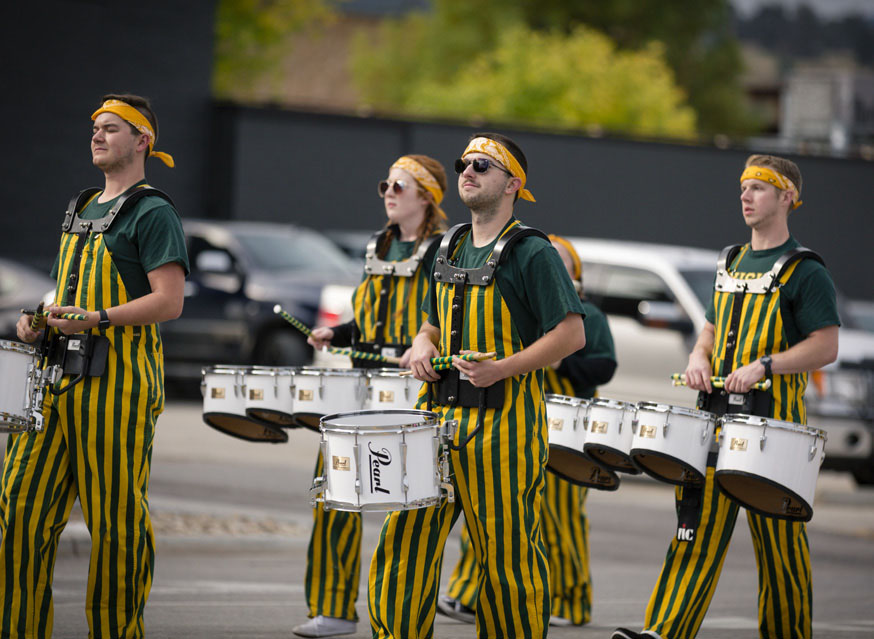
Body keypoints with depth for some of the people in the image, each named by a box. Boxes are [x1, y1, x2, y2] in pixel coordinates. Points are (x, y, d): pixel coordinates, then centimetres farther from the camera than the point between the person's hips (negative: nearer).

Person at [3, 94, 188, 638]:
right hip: (61, 375, 8)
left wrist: (98, 320, -21)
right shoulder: (82, 210, 22)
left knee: (115, 519, -5)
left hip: (119, 382, -8)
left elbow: (169, 302, -12)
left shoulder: (153, 212, -4)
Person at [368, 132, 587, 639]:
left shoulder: (532, 253, -7)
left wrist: (502, 368, -20)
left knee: (507, 554, 0)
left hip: (503, 421, -6)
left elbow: (572, 334, -12)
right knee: (405, 542, 1)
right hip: (441, 415, 6)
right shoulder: (449, 249, 15)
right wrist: (422, 348, 4)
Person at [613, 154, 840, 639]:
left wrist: (764, 366, -19)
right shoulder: (730, 263, 17)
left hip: (772, 420, -6)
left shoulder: (803, 271, -4)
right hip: (716, 416, 6)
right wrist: (699, 357, 5)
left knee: (778, 541, 2)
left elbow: (826, 346, -9)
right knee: (696, 530, -3)